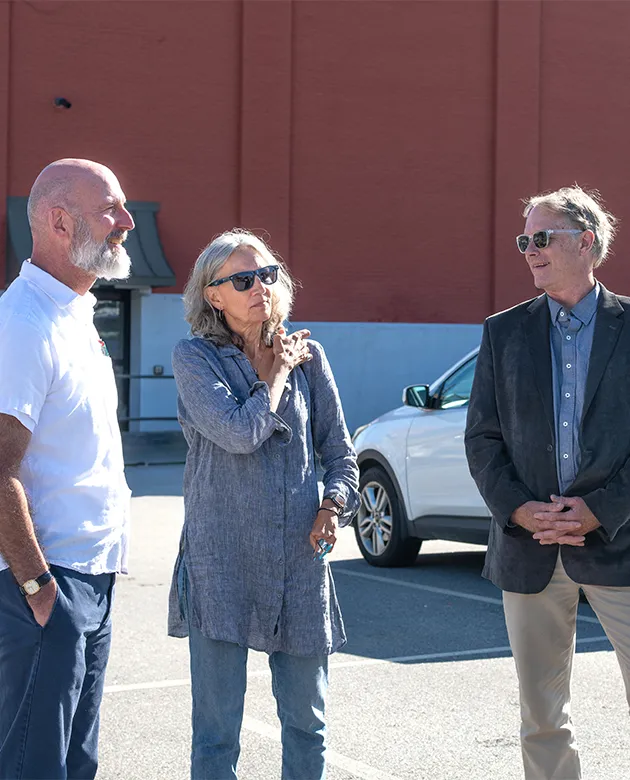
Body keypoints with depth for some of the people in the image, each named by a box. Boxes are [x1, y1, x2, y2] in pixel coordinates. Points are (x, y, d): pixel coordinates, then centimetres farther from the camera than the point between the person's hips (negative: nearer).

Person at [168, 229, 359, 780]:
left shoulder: (306, 354, 9)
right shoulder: (195, 357, -2)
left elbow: (339, 450, 13)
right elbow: (239, 433, -16)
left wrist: (333, 506, -5)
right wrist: (277, 372, -3)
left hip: (299, 556, 3)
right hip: (222, 561, -3)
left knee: (306, 720, 10)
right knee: (217, 728, 1)